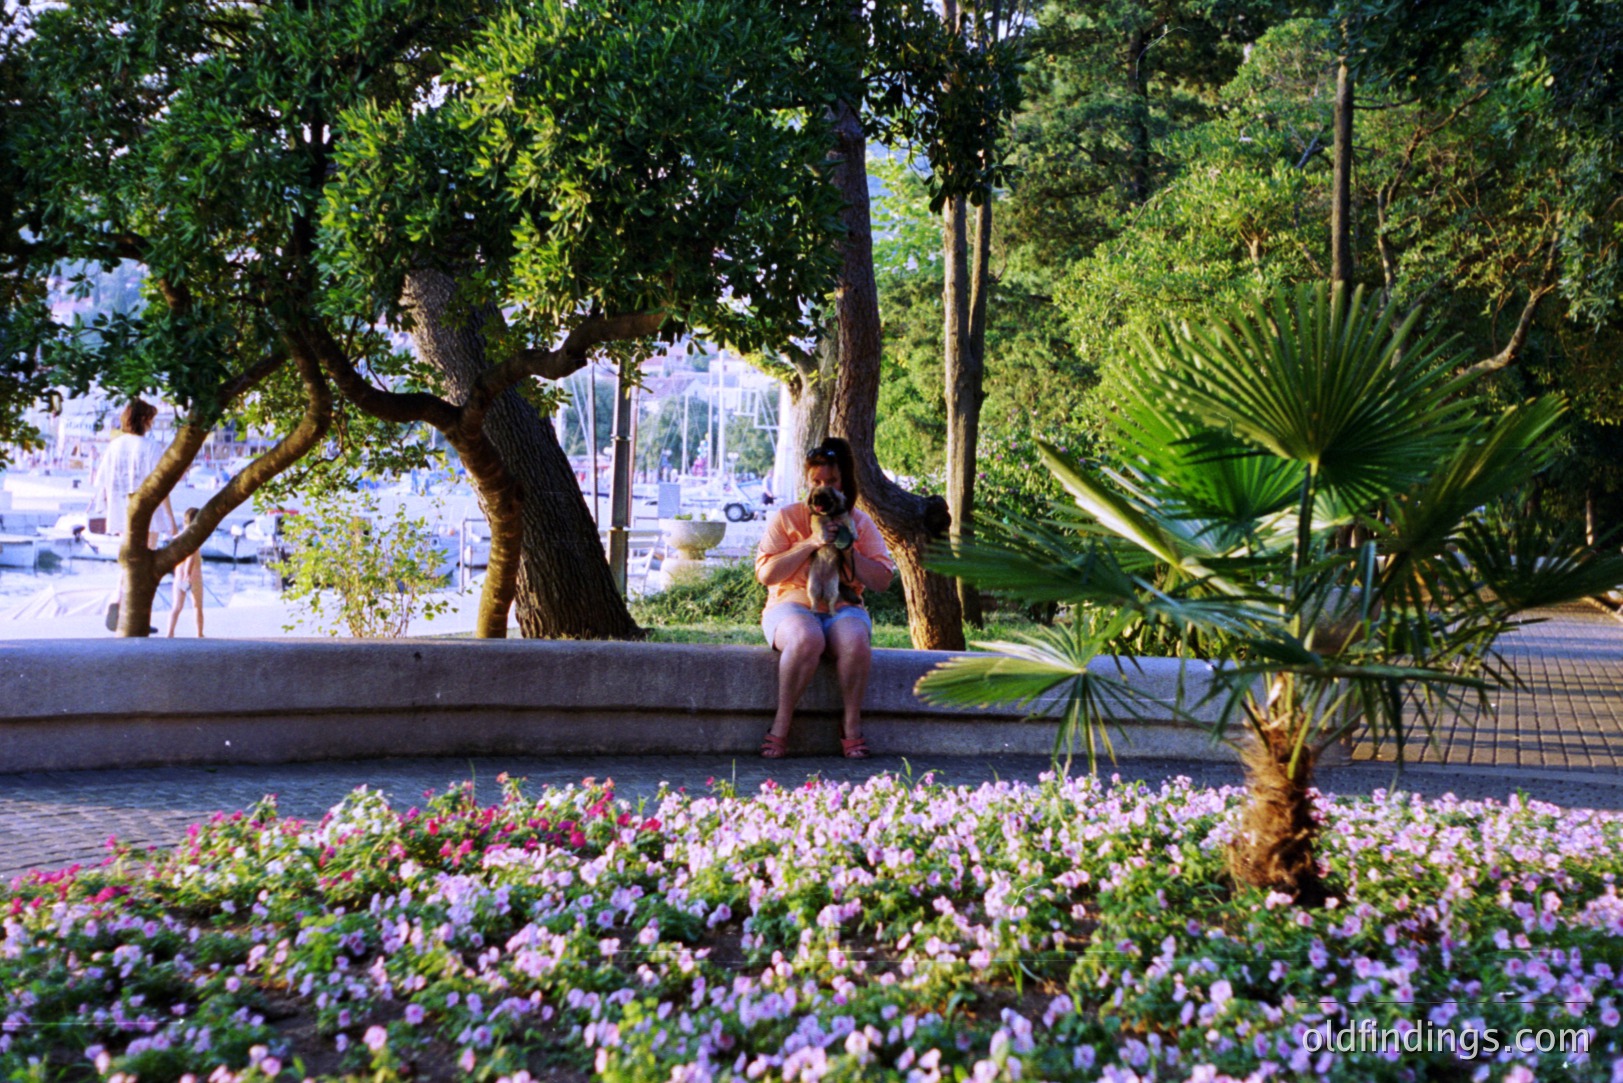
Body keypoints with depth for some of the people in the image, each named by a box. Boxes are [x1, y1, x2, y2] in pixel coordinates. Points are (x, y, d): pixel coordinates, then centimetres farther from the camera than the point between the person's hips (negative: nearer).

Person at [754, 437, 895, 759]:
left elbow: (882, 580, 4)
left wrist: (847, 548, -8)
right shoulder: (787, 517, 5)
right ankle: (782, 723, -23)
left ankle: (852, 724, -17)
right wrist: (811, 544, -12)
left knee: (855, 640, -35)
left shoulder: (860, 523, 11)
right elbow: (766, 574, -5)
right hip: (793, 605, -2)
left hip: (842, 608, 2)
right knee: (807, 639, -38)